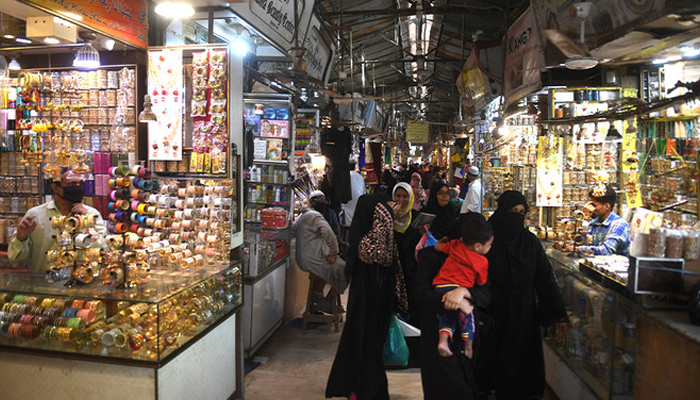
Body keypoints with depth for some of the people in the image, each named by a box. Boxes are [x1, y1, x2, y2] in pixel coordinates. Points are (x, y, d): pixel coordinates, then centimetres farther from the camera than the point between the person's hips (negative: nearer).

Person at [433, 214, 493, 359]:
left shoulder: (455, 245, 9)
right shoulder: (482, 261, 0)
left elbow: (437, 246, 21)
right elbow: (481, 283, 8)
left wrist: (445, 239, 38)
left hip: (439, 287, 4)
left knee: (446, 318, 19)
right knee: (466, 318, 18)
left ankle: (443, 340, -2)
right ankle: (468, 348, 24)